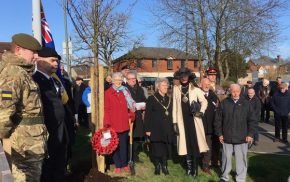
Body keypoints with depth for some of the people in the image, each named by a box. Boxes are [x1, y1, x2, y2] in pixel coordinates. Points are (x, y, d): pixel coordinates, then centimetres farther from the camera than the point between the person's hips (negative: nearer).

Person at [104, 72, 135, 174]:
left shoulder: (125, 91, 7)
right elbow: (106, 109, -5)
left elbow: (130, 106, 10)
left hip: (124, 123, 3)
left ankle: (124, 164, 26)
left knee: (124, 145, 13)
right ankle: (118, 165, 21)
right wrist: (107, 123, -11)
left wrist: (132, 115, -4)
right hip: (113, 124, -2)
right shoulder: (108, 93, -3)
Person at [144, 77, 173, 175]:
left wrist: (171, 128, 9)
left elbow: (170, 115, 14)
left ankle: (164, 166, 20)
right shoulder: (152, 98, -3)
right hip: (156, 128, -4)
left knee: (166, 148, 6)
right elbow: (147, 115, -7)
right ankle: (157, 166, 18)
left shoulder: (169, 99, 13)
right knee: (156, 148, 3)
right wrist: (147, 129, -12)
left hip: (167, 129, 4)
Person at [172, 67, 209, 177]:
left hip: (194, 120, -1)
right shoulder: (176, 89, 4)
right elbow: (175, 106, 5)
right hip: (182, 121, 2)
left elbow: (204, 102, 6)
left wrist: (201, 112, -12)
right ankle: (189, 167, 21)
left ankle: (194, 168, 13)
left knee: (195, 143, 1)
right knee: (186, 143, 8)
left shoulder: (195, 89, -1)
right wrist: (175, 122, 3)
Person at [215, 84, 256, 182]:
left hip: (241, 138, 0)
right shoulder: (224, 103, -1)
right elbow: (218, 119, 2)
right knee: (226, 158, 12)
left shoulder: (246, 103, -1)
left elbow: (252, 120, 3)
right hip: (227, 137, 0)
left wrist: (250, 134, -2)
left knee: (241, 159, 8)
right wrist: (219, 133, 0)